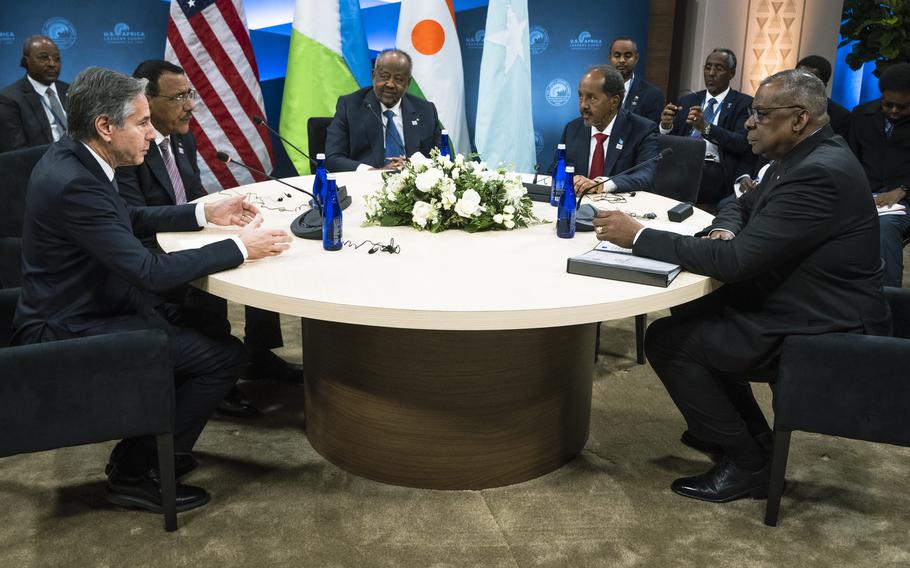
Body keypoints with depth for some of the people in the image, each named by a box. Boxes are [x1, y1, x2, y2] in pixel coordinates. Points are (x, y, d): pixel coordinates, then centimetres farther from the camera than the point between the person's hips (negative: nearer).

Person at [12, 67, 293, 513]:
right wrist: (241, 248, -21)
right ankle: (134, 471, 3)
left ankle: (156, 444, 24)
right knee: (224, 354, -11)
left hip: (87, 306, 10)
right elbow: (151, 271, -29)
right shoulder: (73, 183, -28)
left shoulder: (74, 159, 2)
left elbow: (131, 218, 18)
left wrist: (205, 214, 9)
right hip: (69, 333, -10)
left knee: (206, 326, 13)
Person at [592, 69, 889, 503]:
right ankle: (747, 431, 26)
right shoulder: (804, 157, 7)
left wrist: (637, 236, -24)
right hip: (809, 302, 10)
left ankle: (747, 462, 3)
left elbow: (736, 260, -29)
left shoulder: (819, 174, -26)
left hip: (822, 330, -10)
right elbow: (743, 206, 20)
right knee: (691, 312, 17)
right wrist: (725, 229, -5)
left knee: (666, 340, -10)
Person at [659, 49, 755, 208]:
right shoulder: (687, 102, 19)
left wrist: (706, 127, -23)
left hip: (716, 171, -3)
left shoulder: (744, 104, 7)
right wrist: (666, 126, -9)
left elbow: (742, 143, -7)